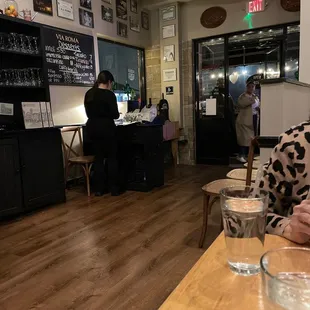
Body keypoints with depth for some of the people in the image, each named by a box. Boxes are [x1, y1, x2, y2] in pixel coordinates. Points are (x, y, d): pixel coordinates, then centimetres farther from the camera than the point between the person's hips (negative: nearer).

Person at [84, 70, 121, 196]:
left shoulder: (88, 93, 8)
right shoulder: (109, 94, -12)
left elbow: (88, 112, 13)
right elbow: (115, 114, -12)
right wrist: (118, 114, 9)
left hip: (92, 127, 6)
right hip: (106, 127, -6)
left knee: (98, 157, 11)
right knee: (112, 157, 5)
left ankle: (98, 188, 13)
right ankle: (114, 188, 8)